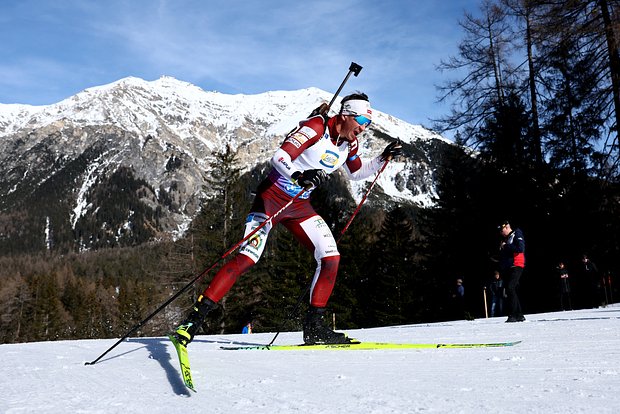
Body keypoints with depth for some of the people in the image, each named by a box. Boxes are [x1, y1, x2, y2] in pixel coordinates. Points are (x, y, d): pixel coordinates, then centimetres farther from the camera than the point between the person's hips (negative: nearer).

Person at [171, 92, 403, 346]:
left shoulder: (350, 143, 5)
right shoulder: (317, 126, -17)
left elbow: (356, 173, 24)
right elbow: (279, 157, -27)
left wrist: (383, 159, 11)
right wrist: (299, 176, -45)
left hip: (300, 206, 7)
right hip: (272, 196, -7)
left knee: (331, 258, -6)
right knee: (248, 257, -19)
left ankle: (314, 325, 4)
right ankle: (197, 315, -12)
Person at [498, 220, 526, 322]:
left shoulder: (516, 234, 0)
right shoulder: (504, 239, 22)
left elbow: (520, 248, -17)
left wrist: (506, 246, -11)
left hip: (516, 266, -9)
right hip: (506, 268, 9)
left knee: (510, 288, -19)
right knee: (510, 291, 7)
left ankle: (513, 315, -19)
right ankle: (519, 315, 13)